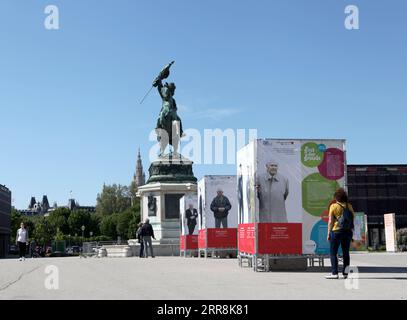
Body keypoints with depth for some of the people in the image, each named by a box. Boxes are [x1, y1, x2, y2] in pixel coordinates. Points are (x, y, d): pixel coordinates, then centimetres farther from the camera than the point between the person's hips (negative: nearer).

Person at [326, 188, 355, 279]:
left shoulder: (333, 206, -5)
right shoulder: (349, 206, 6)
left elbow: (330, 221, -7)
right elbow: (353, 219, 6)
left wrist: (329, 233, -3)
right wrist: (352, 231, 12)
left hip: (336, 231, -4)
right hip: (348, 231, 4)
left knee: (333, 252, 1)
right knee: (346, 252, 13)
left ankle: (334, 273, -5)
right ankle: (345, 272, 13)